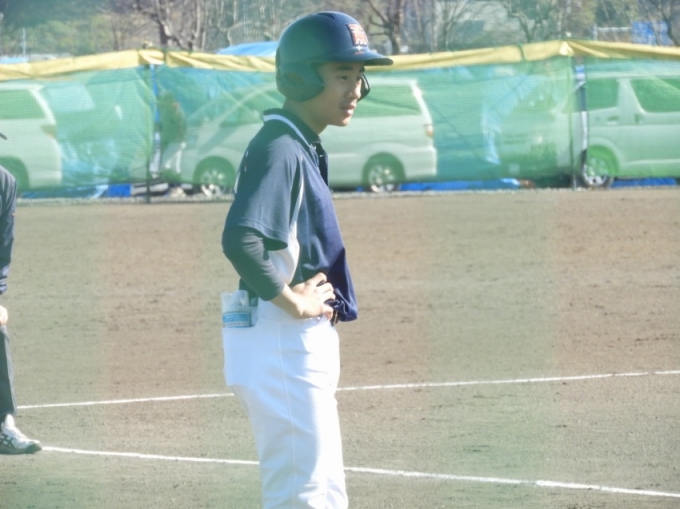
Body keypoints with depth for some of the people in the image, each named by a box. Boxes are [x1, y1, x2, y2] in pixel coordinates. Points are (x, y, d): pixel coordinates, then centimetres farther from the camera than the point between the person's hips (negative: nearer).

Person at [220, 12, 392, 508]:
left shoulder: (304, 148, 13)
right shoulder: (279, 149, -16)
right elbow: (240, 241, -31)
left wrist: (309, 297, 7)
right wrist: (292, 301, -20)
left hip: (305, 341, 10)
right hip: (281, 342, -10)